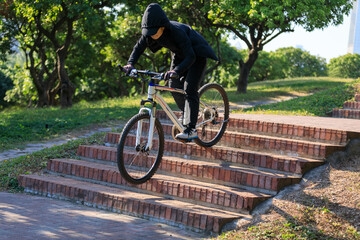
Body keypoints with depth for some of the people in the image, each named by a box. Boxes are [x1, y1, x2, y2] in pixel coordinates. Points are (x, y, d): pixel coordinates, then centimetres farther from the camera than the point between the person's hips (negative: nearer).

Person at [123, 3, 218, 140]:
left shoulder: (177, 31, -38)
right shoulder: (149, 33, -19)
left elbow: (190, 57, -43)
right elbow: (138, 48, -6)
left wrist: (176, 70, -58)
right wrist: (130, 64, -24)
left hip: (196, 55, -7)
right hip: (179, 55, 7)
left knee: (189, 89, -19)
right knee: (174, 85, -3)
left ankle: (190, 129, -21)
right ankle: (187, 113, 22)